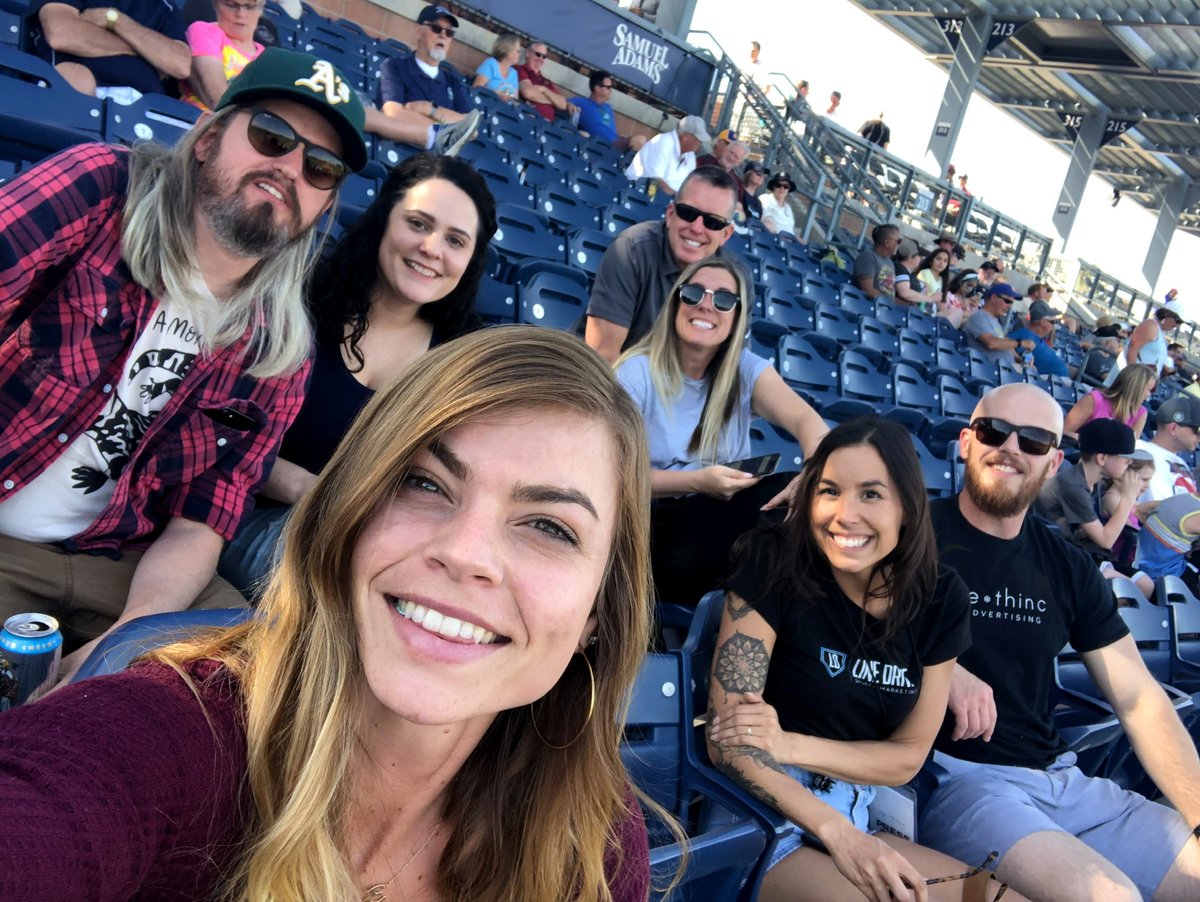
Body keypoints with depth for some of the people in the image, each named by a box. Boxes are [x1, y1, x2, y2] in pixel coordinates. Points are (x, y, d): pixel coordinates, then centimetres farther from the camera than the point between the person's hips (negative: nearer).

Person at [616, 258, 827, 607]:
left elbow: (807, 421, -15)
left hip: (723, 519, 4)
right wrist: (696, 481, -26)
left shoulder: (747, 370, 3)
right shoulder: (636, 373, -8)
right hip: (656, 522, -4)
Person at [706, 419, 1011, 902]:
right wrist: (839, 834, -27)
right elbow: (726, 740, -18)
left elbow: (908, 756, 2)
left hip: (865, 816, 5)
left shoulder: (941, 597, -3)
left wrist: (790, 745, -14)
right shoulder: (775, 566, -16)